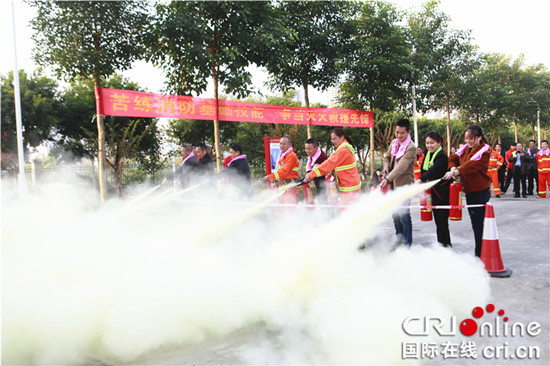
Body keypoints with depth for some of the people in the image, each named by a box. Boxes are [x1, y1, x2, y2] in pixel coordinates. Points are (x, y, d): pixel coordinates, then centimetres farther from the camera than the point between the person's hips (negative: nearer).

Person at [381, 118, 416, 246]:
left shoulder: (411, 147, -16)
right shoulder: (394, 142, 8)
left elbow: (401, 167, -25)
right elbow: (387, 156, 23)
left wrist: (387, 179, -34)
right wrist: (386, 167, 2)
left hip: (404, 184, -8)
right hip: (393, 184, 8)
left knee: (404, 215, -7)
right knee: (395, 214, 16)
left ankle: (407, 244, 4)